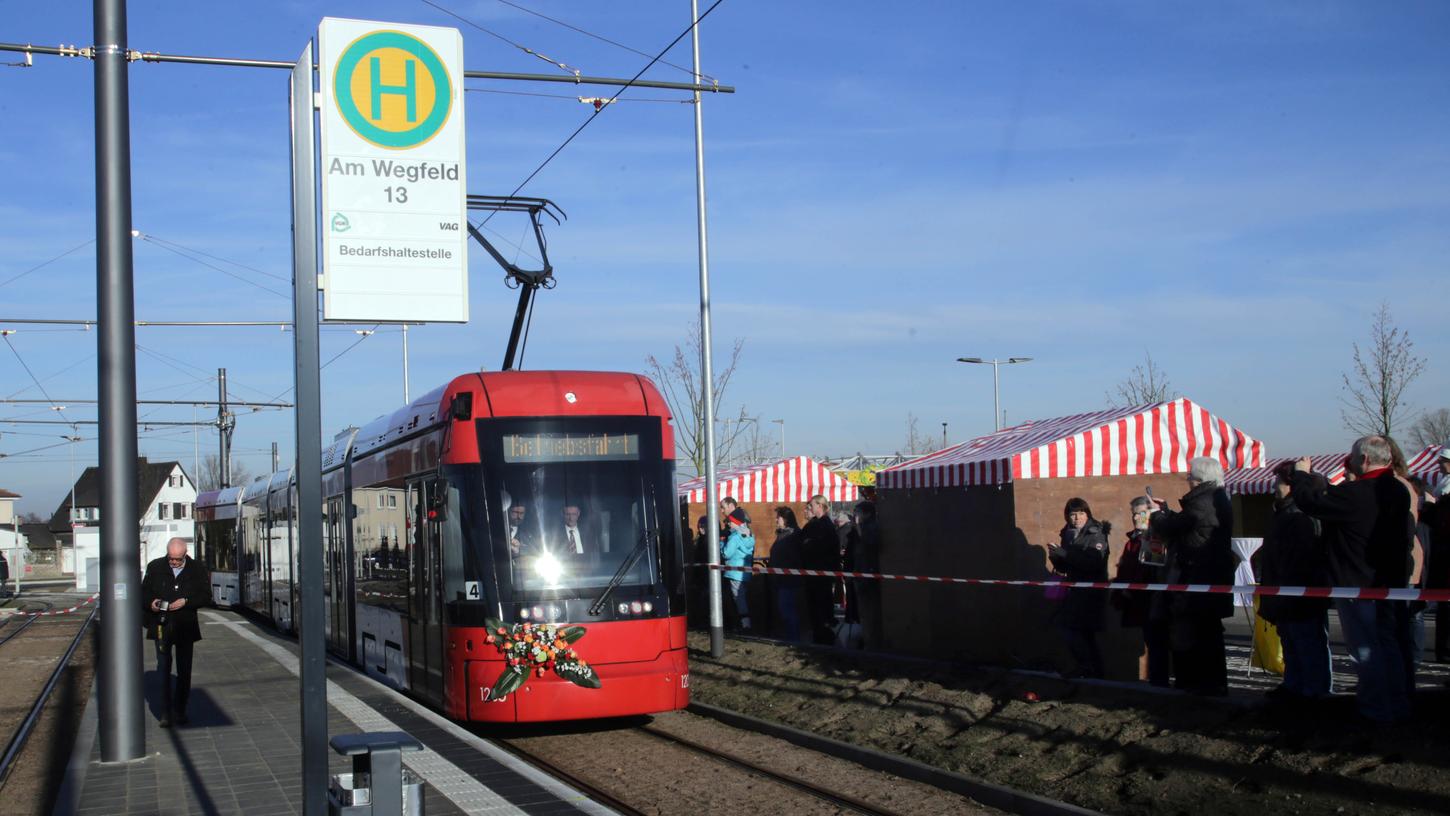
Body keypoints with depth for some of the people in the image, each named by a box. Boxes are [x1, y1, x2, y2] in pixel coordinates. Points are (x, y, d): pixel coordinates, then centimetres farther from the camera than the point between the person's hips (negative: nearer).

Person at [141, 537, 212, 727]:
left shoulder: (197, 570, 0)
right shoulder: (155, 568, 2)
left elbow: (206, 595, -1)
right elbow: (144, 592, 9)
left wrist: (186, 601, -17)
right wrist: (151, 603, -13)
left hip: (186, 627, 1)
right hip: (162, 626, -1)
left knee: (184, 670, 7)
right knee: (163, 668, -6)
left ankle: (180, 711, 19)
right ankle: (166, 713, -4)